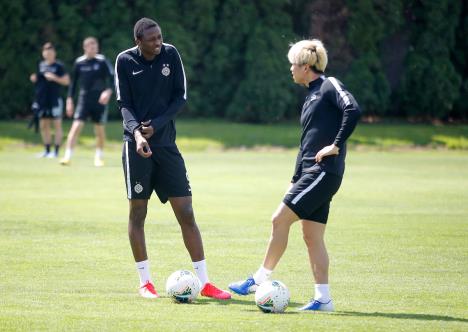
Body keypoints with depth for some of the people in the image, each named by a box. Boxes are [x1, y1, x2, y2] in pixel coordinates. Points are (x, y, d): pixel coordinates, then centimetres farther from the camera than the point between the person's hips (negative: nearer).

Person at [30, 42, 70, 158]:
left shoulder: (59, 66, -4)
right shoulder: (41, 65, 12)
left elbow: (66, 81, -7)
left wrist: (54, 78, -18)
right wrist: (34, 78, 2)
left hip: (54, 99, -6)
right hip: (42, 98, 6)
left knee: (57, 125, -2)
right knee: (43, 125, 9)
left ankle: (56, 151, -1)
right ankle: (47, 150, 18)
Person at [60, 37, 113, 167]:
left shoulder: (102, 61, -3)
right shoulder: (79, 63, 3)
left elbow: (112, 77, -6)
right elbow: (74, 82, 12)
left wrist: (108, 91, -24)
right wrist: (70, 100, 7)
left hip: (100, 100, -1)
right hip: (84, 99, 1)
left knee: (100, 129, 4)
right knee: (76, 125, -12)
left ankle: (98, 157, 22)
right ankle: (67, 157, -14)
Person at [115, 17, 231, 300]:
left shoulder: (171, 55, 0)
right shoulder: (125, 61, -4)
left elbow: (180, 96, 1)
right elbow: (125, 105, -4)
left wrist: (156, 125, -10)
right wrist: (137, 132, -22)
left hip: (166, 144, 2)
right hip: (137, 146, -2)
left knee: (186, 213, -1)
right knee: (138, 211, 1)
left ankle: (204, 282, 1)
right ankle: (145, 282, 12)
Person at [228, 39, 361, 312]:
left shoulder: (329, 86, -6)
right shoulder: (311, 96, 21)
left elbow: (353, 110, -24)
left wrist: (337, 145, -20)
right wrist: (296, 181, 21)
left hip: (325, 172, -9)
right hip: (311, 172, 9)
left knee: (280, 220, -9)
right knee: (312, 236, 5)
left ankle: (259, 280, -1)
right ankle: (323, 299, 5)